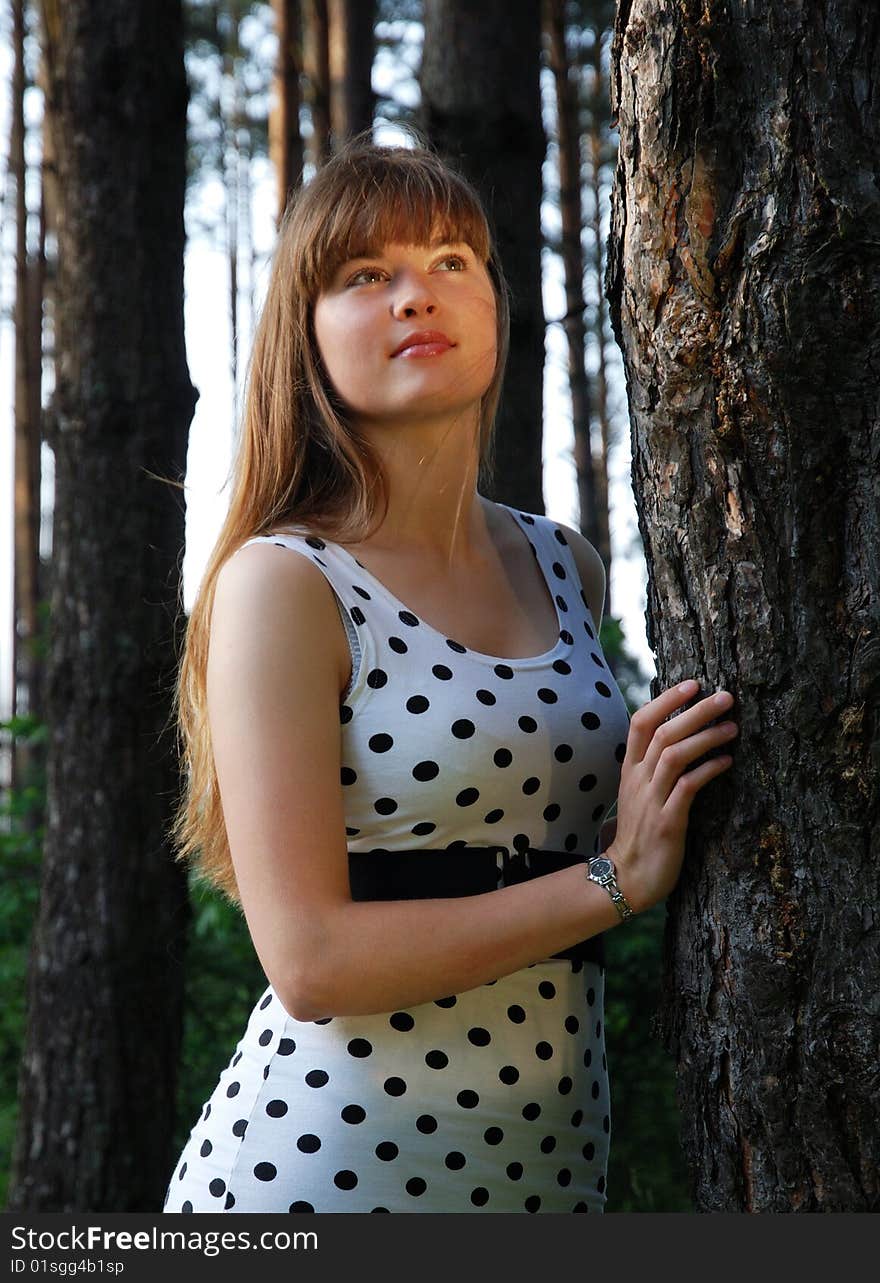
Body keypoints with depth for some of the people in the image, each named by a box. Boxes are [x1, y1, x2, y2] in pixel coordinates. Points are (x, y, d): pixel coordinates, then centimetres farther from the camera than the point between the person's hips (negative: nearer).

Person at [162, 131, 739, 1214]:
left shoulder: (566, 567, 7)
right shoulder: (282, 585, -12)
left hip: (550, 1165, 6)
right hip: (327, 1173, -6)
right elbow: (311, 959, -18)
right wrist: (616, 878, -16)